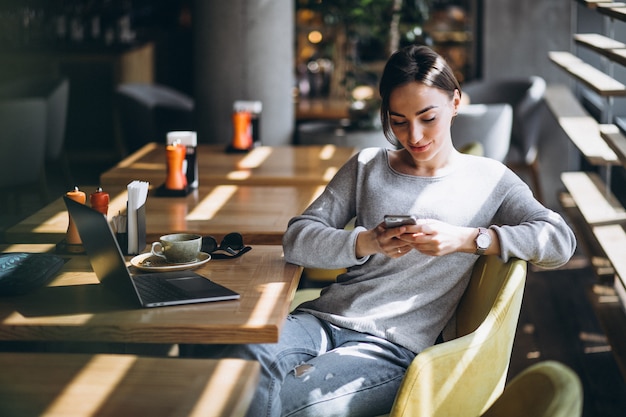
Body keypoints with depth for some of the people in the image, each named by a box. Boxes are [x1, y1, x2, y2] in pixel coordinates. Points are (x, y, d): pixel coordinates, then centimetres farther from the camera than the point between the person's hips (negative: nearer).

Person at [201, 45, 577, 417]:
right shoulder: (367, 167, 18)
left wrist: (464, 239, -16)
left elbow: (560, 241, -3)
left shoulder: (488, 180, 10)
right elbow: (297, 239, 8)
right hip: (324, 317, 3)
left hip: (393, 346, -3)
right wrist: (367, 243, -13)